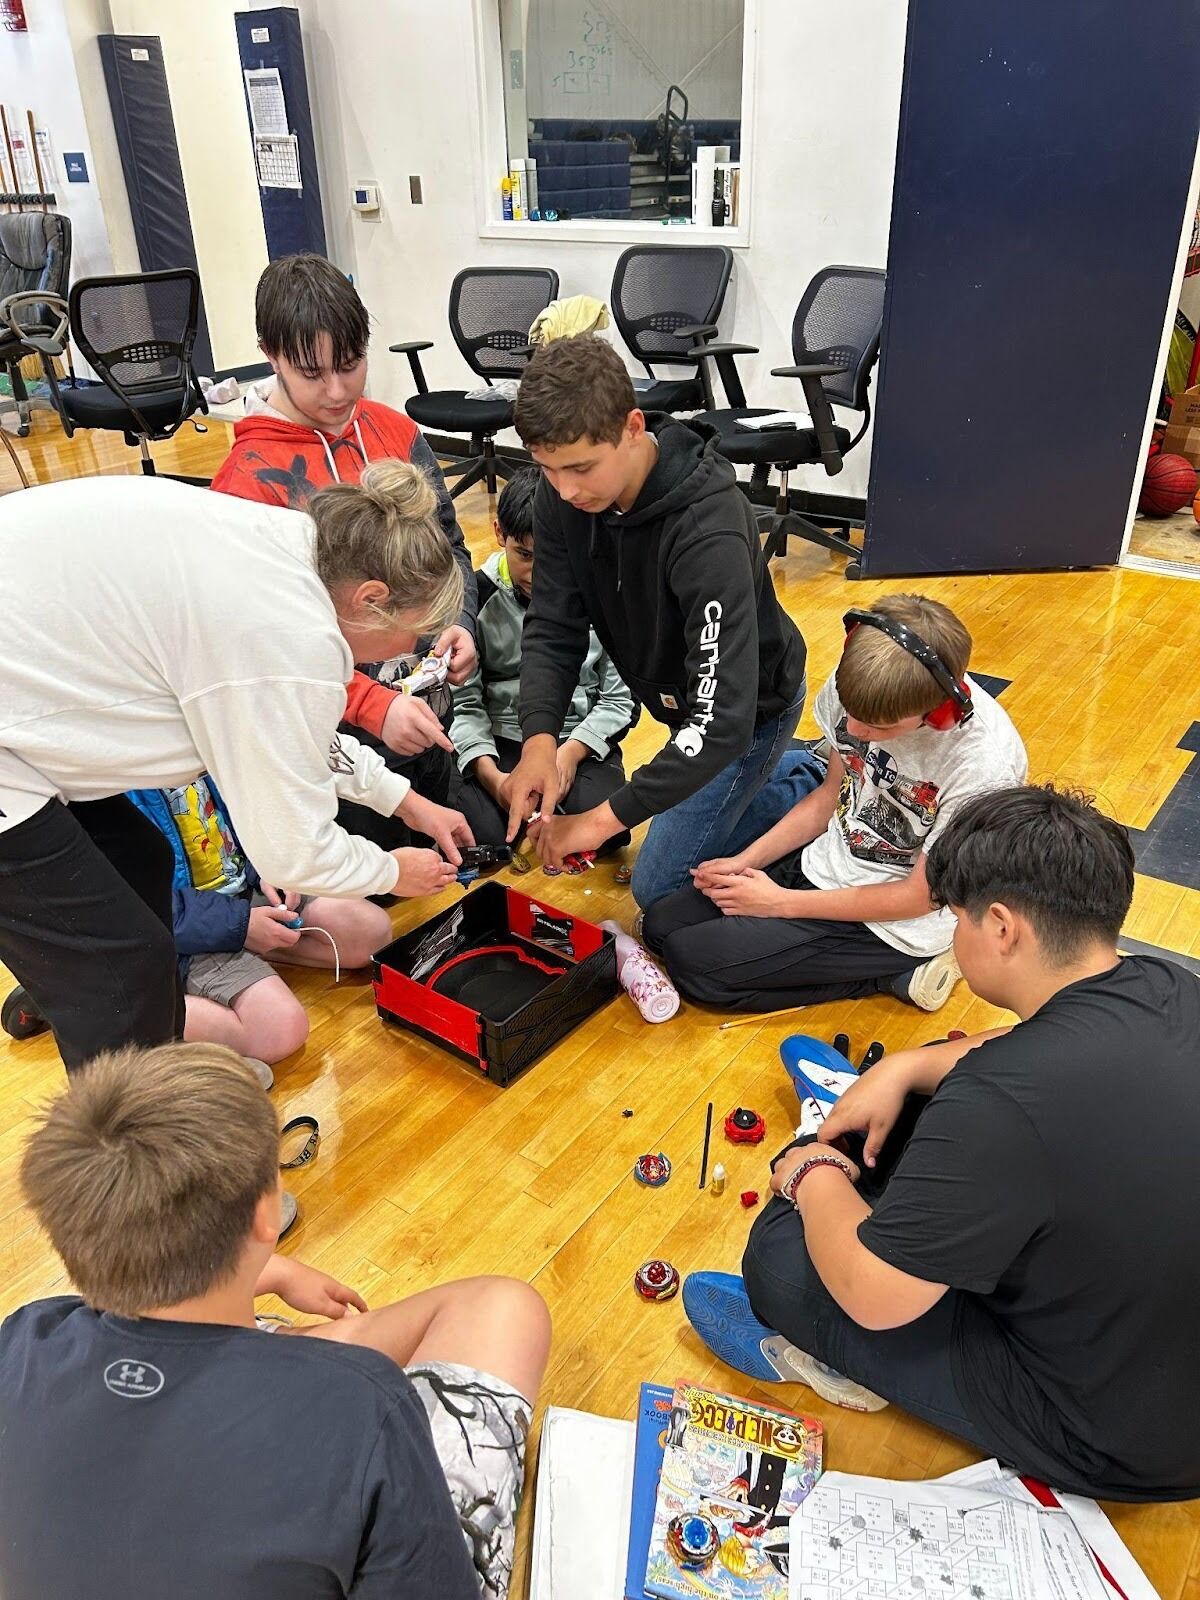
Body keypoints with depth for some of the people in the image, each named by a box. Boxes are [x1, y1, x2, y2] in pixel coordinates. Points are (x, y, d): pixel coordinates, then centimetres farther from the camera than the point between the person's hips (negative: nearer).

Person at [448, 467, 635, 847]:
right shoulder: (476, 596, -3)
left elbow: (619, 698, 1)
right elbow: (463, 702, -4)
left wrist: (571, 752, -15)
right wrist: (491, 775, -19)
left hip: (581, 742, 1)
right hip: (497, 743, 0)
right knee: (483, 835, -28)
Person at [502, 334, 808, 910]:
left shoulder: (708, 529, -41)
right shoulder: (564, 495, -20)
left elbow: (725, 717, -45)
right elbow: (553, 627, -15)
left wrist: (607, 817, -45)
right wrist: (540, 737, -33)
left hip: (752, 704, -7)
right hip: (679, 693, 7)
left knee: (660, 890, 1)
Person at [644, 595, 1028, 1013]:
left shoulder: (986, 764, -31)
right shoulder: (862, 685, -14)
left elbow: (919, 897, -19)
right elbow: (832, 793, 5)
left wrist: (781, 902, -14)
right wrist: (745, 861, -4)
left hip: (894, 922, -7)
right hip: (823, 864, 7)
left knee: (691, 961, -12)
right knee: (662, 925, 5)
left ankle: (895, 974, -2)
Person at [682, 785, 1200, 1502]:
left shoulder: (1004, 1100, -37)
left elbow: (872, 1294, -25)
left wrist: (813, 1176, -6)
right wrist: (906, 1066, 3)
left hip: (1118, 1447, -7)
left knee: (783, 1248, -3)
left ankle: (831, 1353, 22)